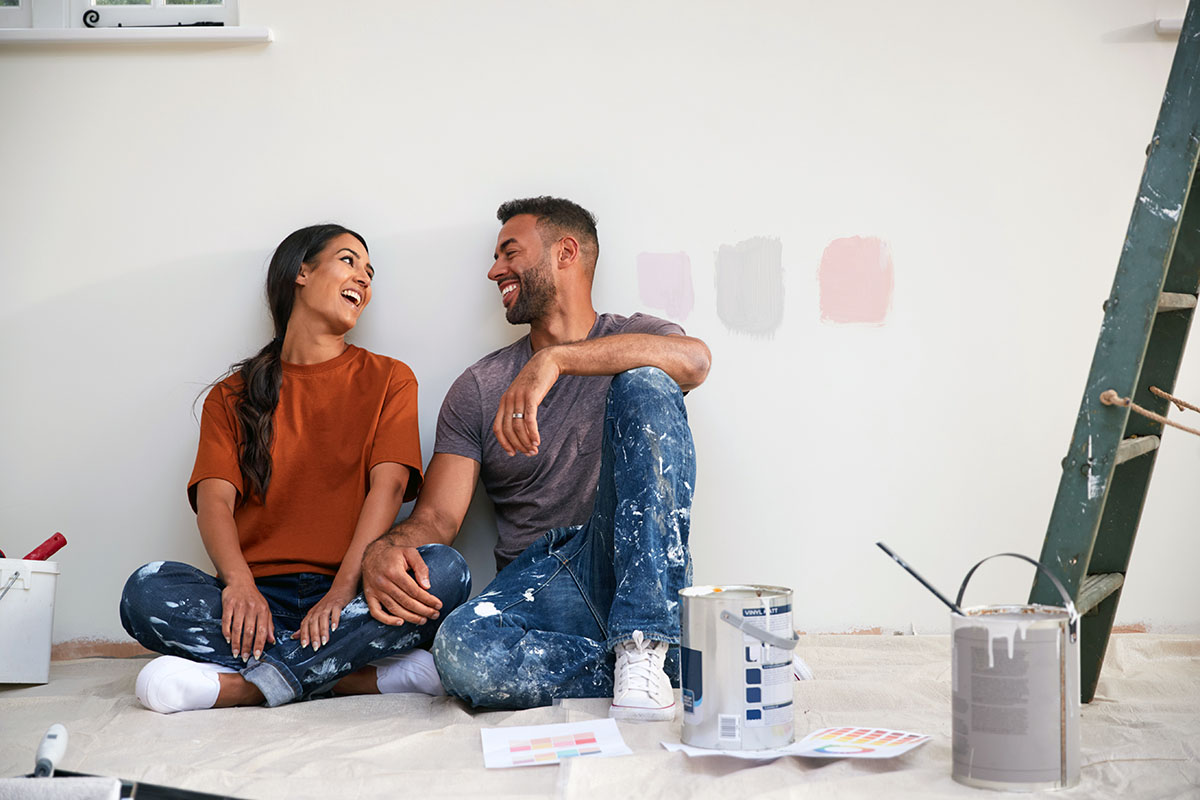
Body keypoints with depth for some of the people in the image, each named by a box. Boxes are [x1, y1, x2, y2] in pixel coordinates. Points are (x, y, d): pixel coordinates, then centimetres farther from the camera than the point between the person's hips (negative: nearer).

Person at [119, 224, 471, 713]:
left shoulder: (388, 380, 14)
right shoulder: (234, 396, 16)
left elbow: (389, 485, -2)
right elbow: (214, 500, 1)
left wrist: (343, 590, -19)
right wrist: (240, 583, -22)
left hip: (354, 595, 0)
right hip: (261, 598, 1)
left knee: (446, 571, -30)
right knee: (147, 591, -27)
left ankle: (244, 682, -30)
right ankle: (363, 677, -29)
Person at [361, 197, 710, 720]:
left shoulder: (634, 339, 11)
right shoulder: (479, 387, 16)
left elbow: (693, 359, -16)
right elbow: (437, 516, 5)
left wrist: (555, 357, -27)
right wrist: (383, 550, -19)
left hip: (632, 562, -1)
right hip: (537, 577, 1)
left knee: (644, 386, -23)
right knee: (462, 647, -34)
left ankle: (641, 642, -30)